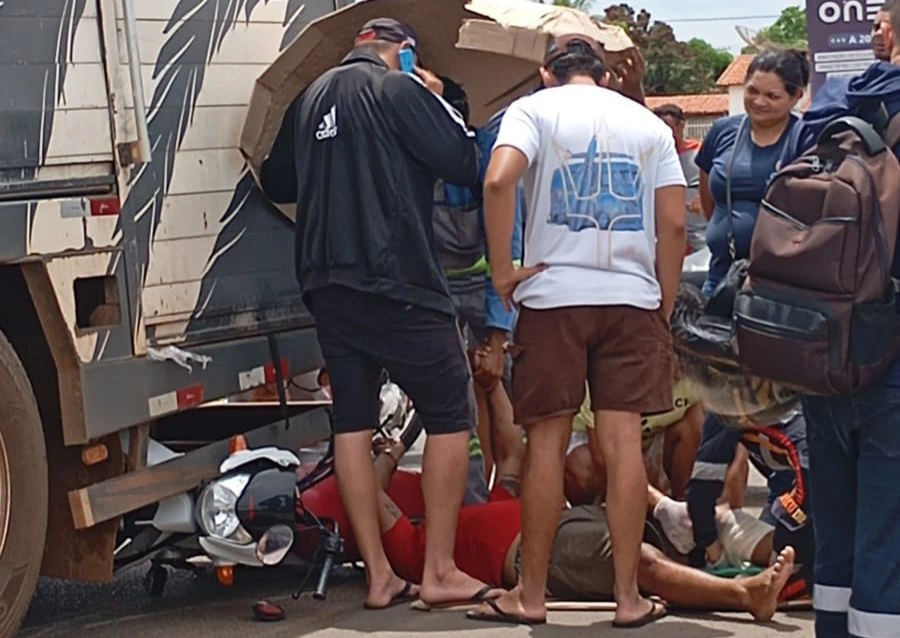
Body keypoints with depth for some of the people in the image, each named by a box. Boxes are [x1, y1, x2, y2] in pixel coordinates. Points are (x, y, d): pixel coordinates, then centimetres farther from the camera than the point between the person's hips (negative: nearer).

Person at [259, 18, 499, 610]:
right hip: (398, 282, -7)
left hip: (327, 283, 7)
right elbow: (465, 163, -11)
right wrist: (439, 100, 5)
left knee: (353, 421, 7)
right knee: (451, 415, 2)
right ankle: (440, 570, 0)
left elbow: (278, 182, 24)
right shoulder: (400, 89, -7)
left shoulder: (312, 99, 14)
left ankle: (379, 575, 7)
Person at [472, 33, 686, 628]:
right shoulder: (647, 123, 13)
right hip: (632, 297, 2)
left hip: (554, 295, -2)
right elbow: (674, 225, 5)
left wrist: (503, 271, -8)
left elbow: (499, 181, -16)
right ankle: (629, 597, 3)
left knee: (547, 442, 3)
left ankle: (531, 594, 9)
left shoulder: (533, 108, 4)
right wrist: (664, 309, 13)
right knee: (623, 442, 1)